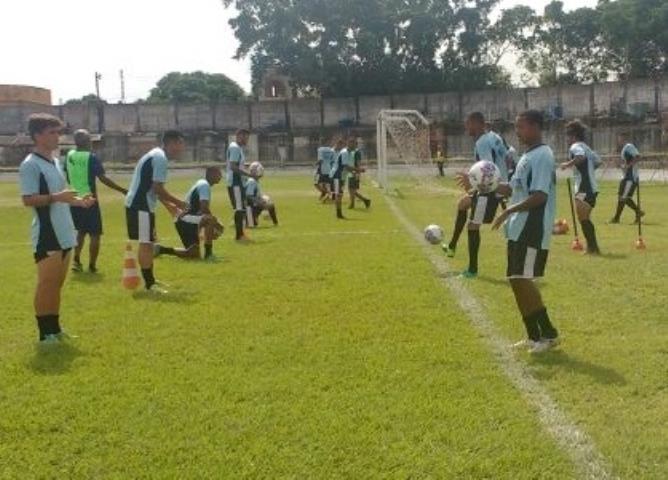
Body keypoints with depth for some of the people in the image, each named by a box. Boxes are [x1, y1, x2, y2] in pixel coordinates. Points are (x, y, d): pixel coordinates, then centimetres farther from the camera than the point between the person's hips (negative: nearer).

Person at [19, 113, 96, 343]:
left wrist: (76, 201, 10)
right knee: (47, 283, -5)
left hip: (64, 234, 9)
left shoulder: (55, 161, 16)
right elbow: (28, 199, -20)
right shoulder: (30, 165, -13)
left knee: (57, 283, 14)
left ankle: (54, 328, 23)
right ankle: (45, 333, 2)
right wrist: (57, 197, -30)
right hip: (47, 235, -9)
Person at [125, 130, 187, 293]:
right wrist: (178, 202, -9)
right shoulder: (161, 158, -16)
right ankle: (150, 283, -1)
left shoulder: (156, 155, 17)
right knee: (146, 243, -6)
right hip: (141, 206, -10)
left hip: (139, 204, 10)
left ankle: (150, 280, 25)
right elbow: (158, 188, -20)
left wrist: (167, 204, 22)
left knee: (148, 243, 16)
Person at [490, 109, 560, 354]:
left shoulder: (542, 156, -14)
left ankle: (549, 333, -1)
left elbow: (540, 196, -22)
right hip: (519, 229, 10)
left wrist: (509, 211, -24)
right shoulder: (527, 156, 17)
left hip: (533, 230, -10)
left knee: (521, 279, -11)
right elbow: (515, 189, 21)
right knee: (517, 280, 10)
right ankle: (534, 336, 19)